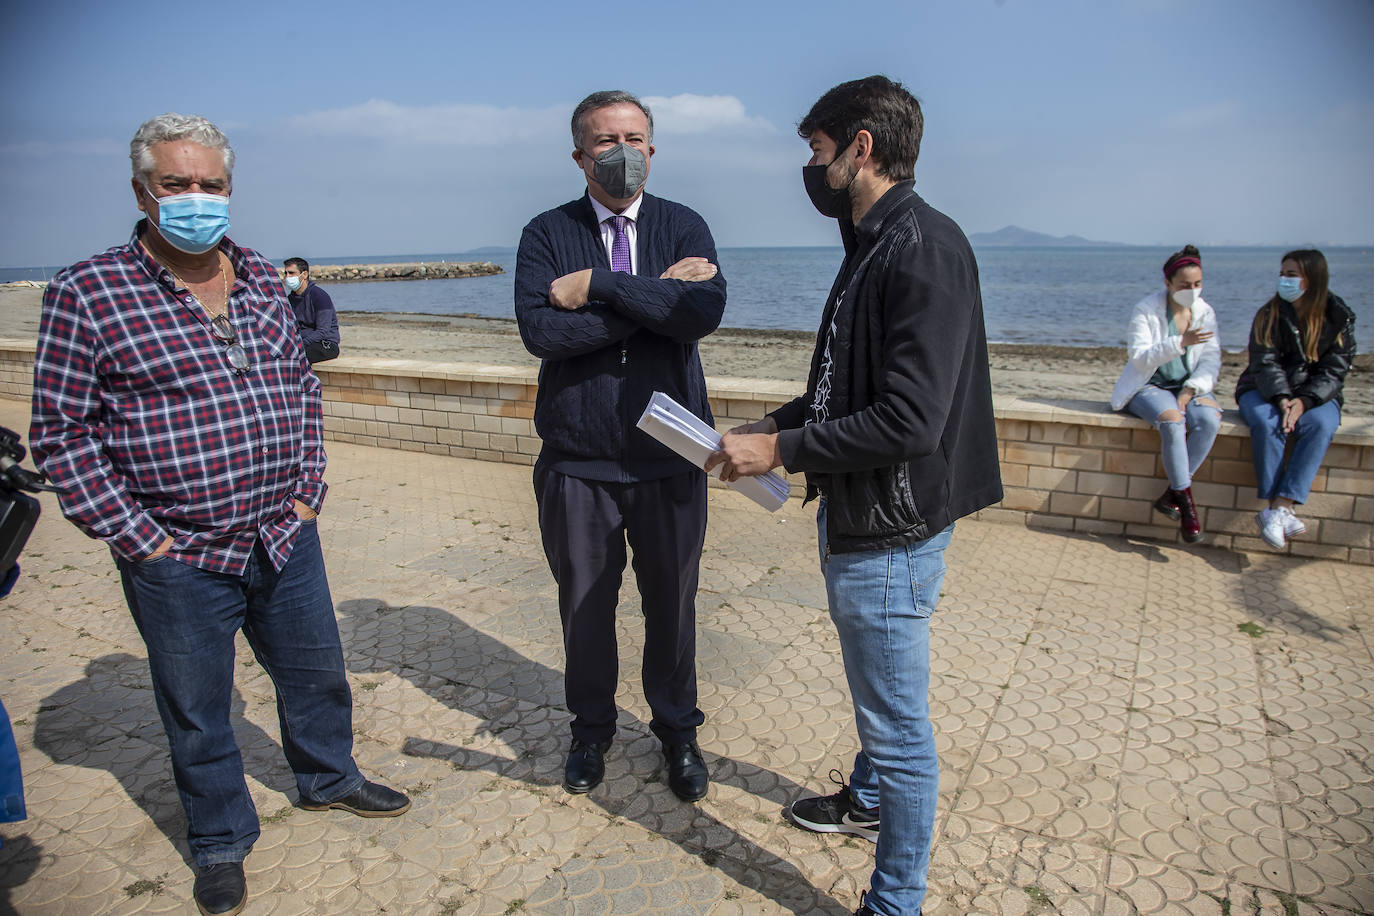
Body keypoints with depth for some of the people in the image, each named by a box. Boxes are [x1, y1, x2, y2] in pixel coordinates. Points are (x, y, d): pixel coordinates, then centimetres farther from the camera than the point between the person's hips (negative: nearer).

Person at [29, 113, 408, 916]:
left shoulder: (263, 281, 6)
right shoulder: (87, 294, -8)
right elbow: (63, 434, -7)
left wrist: (306, 490, 6)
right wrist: (136, 537, -11)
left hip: (285, 539, 4)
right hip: (177, 558, -4)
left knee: (317, 672, 20)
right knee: (197, 713, 14)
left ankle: (329, 776, 46)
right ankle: (221, 842, 37)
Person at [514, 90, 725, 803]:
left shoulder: (684, 227, 3)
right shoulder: (548, 234, 2)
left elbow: (704, 313, -16)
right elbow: (541, 330, -16)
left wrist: (598, 286, -17)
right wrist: (655, 294, -16)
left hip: (670, 455, 0)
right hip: (577, 458, 0)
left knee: (671, 600, 13)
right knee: (584, 602, 13)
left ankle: (677, 730, 35)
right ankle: (591, 730, 37)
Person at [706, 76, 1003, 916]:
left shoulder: (924, 248, -20)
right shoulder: (876, 244, 12)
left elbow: (908, 421, -28)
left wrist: (780, 451, -20)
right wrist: (776, 424, 7)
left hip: (891, 532, -10)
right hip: (858, 517, 10)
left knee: (901, 727, 6)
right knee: (878, 698, 29)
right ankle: (868, 799, 52)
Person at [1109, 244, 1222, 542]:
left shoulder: (1205, 312, 7)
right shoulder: (1146, 310, -6)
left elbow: (1211, 360, 1)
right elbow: (1139, 356, -16)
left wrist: (1191, 389, -16)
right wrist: (1180, 343, -30)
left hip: (1187, 386, 4)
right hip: (1148, 386, -4)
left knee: (1210, 418, -29)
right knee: (1172, 420, -35)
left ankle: (1171, 495, -21)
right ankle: (1185, 500, -23)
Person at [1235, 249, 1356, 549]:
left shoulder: (1339, 318, 1)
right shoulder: (1269, 314, 0)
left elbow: (1334, 372, -5)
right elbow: (1265, 363, -9)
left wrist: (1304, 401, -24)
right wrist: (1282, 399, -27)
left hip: (1316, 395, 0)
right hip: (1265, 390, 0)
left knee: (1320, 425, -33)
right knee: (1266, 423, -34)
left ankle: (1278, 509, -38)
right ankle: (1279, 511, -34)